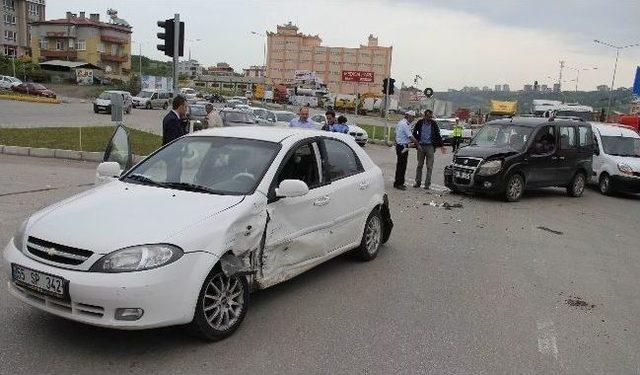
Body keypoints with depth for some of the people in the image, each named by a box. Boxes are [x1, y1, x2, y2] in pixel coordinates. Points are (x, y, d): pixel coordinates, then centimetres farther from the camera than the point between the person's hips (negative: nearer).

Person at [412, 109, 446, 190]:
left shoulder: (434, 124, 0)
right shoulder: (420, 123, 0)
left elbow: (438, 135, 5)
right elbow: (414, 133, 8)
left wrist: (441, 146, 1)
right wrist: (417, 144, -1)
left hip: (430, 146, -1)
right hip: (421, 146, 1)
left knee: (429, 166, -2)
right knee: (419, 165, 9)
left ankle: (427, 184, 3)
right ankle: (417, 182, 18)